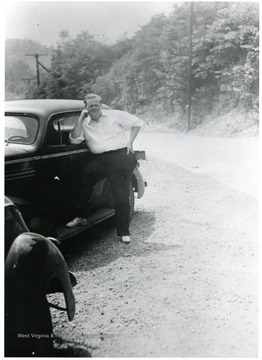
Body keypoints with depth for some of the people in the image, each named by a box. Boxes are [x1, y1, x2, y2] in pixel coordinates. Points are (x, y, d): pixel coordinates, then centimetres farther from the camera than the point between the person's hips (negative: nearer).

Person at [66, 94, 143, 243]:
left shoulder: (115, 115, 6)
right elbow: (74, 139, 1)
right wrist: (81, 119, -1)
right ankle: (81, 217, -3)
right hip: (99, 159, 3)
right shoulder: (84, 123, 15)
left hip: (120, 156, -3)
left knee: (122, 196, -4)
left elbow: (138, 122, 8)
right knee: (84, 180, -19)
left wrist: (130, 142, -1)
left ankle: (124, 232, 5)